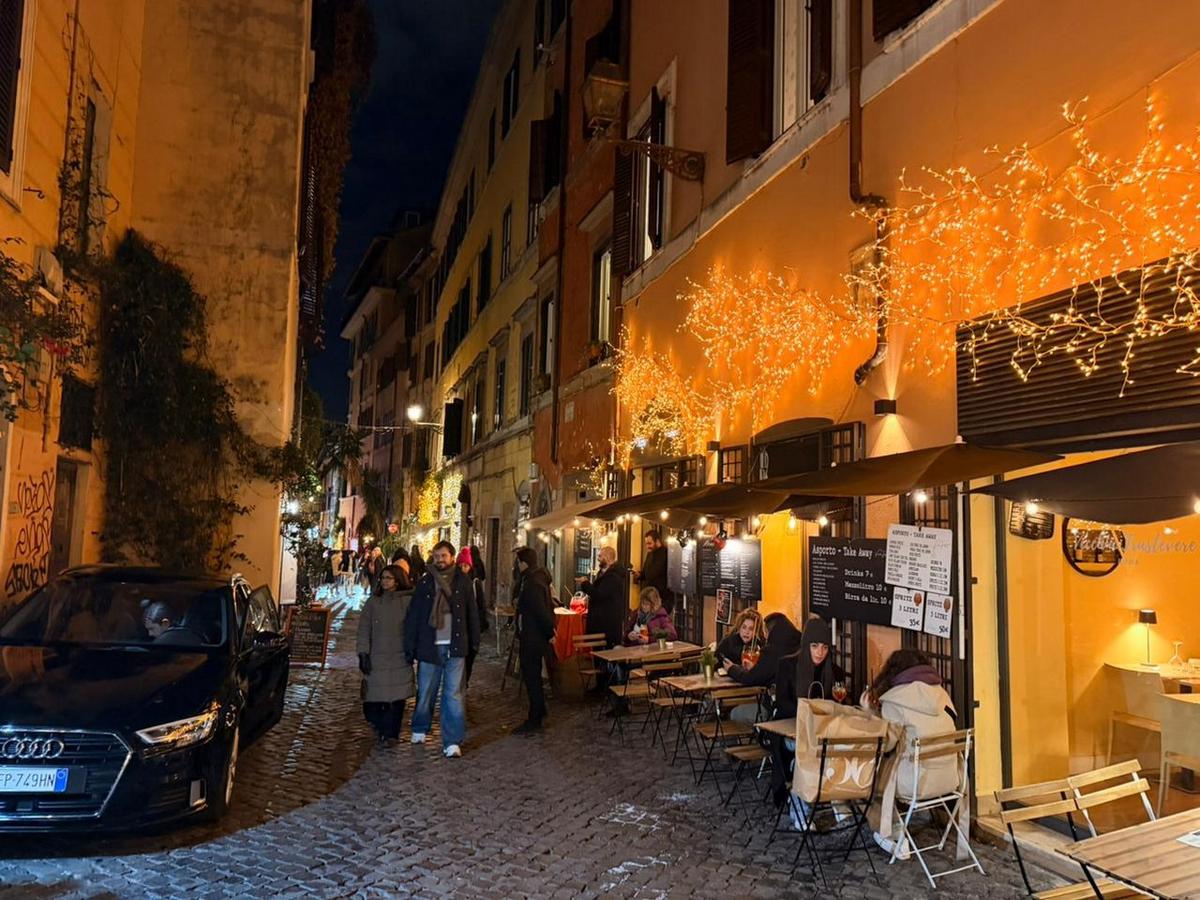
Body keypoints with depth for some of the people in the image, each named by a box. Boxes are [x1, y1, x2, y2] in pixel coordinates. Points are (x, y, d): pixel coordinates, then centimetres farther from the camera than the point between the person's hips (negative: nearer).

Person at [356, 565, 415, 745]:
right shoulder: (373, 601, 7)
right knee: (373, 697, 2)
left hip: (400, 658, -1)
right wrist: (363, 653, -2)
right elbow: (364, 628, 5)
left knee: (396, 699, -4)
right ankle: (379, 725, 29)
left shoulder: (407, 601, 2)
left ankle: (389, 734, 8)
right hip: (376, 658, 1)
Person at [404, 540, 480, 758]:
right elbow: (413, 616, 2)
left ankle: (453, 741, 1)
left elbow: (472, 613, 7)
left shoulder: (463, 582, 2)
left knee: (454, 694, -2)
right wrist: (409, 646, -2)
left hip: (455, 646, -1)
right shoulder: (425, 583, 2)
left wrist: (474, 641, 4)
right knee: (425, 692, 12)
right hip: (429, 646, 1)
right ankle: (420, 729, 35)